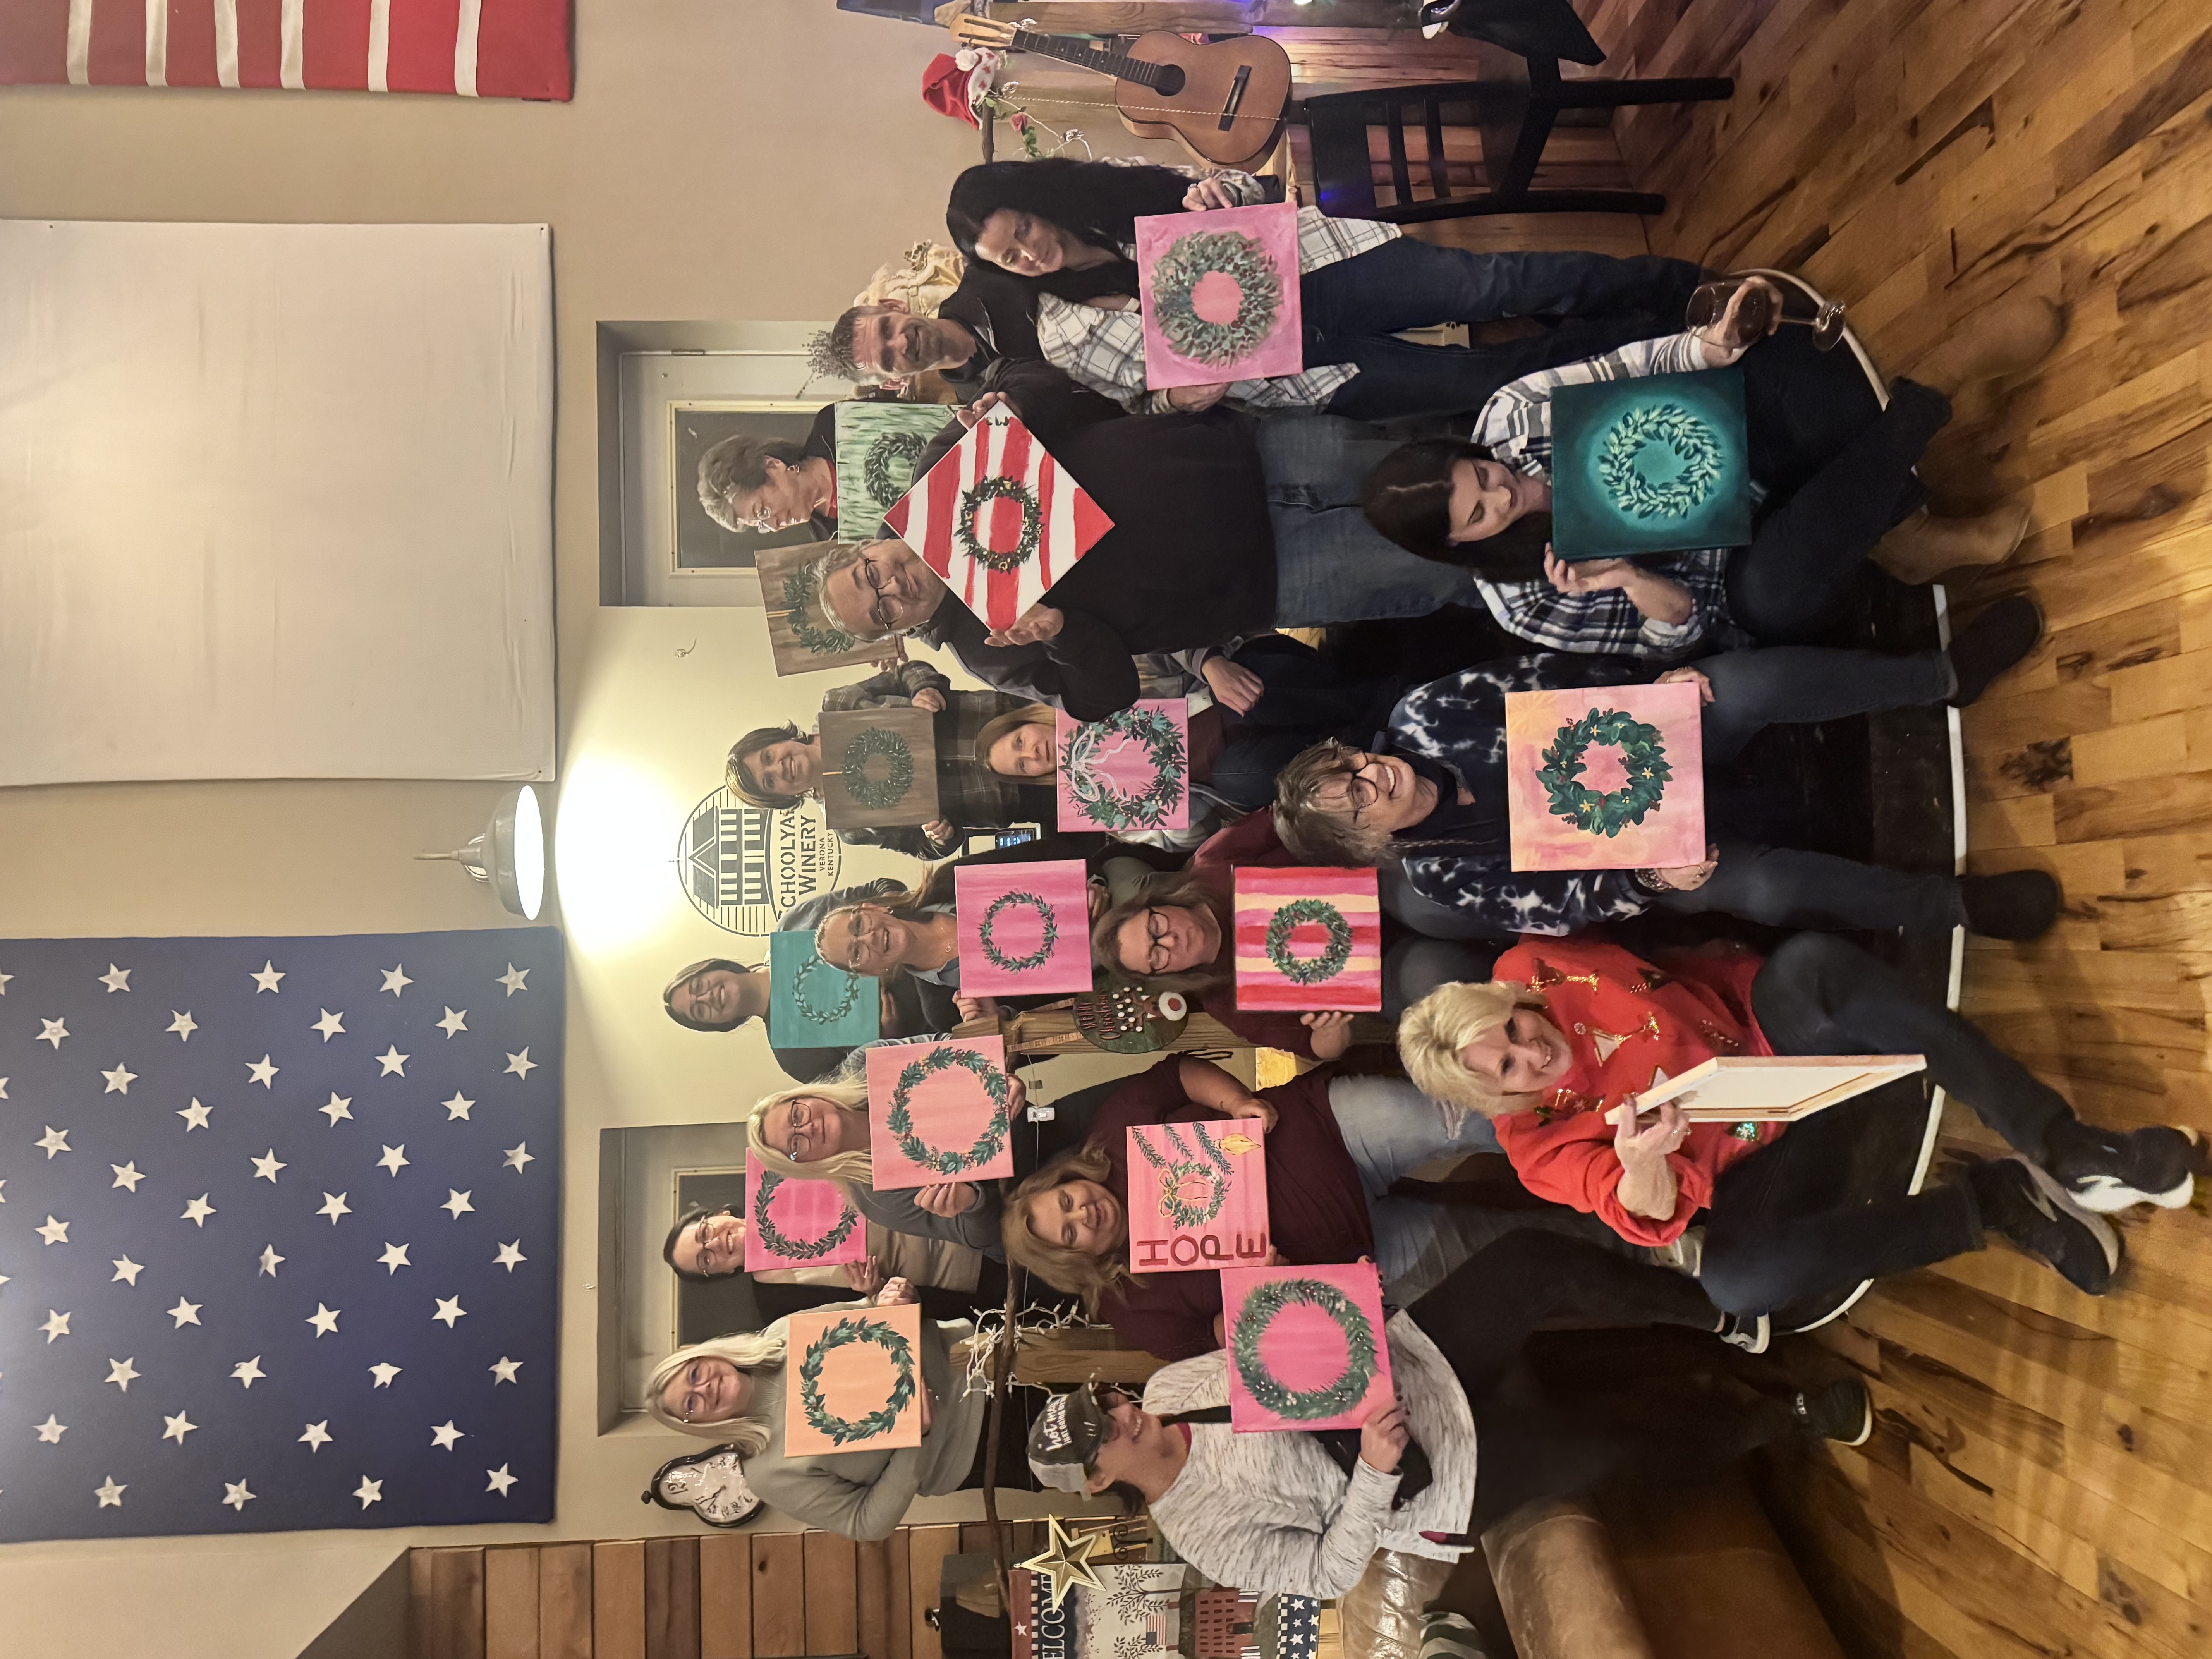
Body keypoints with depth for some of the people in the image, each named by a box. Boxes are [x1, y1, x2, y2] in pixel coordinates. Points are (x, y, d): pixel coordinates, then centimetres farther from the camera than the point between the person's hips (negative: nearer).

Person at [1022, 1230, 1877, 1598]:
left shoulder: (1169, 1387, 0)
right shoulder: (1207, 1533, -14)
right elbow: (1328, 1571, -15)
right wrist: (1373, 1471, -29)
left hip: (1408, 1353, 4)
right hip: (1447, 1481, -4)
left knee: (1535, 1260, -18)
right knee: (1615, 1456, -18)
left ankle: (1728, 1312, 1)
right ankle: (1790, 1415, 8)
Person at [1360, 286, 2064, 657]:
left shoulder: (1511, 413, -10)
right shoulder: (1523, 606, -17)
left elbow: (1638, 367, -5)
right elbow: (1681, 634, -13)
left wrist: (1710, 347, -28)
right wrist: (1630, 580, -35)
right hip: (1739, 578, -4)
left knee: (1780, 362, -27)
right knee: (1776, 586, -41)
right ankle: (1928, 393, -21)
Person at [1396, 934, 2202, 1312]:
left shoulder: (1526, 967, -7)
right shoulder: (1537, 1146, -13)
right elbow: (1648, 1217, -24)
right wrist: (1641, 1162, -46)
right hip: (1762, 1159, -2)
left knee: (1815, 962, -34)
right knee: (1735, 1281, -36)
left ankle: (2060, 1146, -29)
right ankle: (1992, 1200, -21)